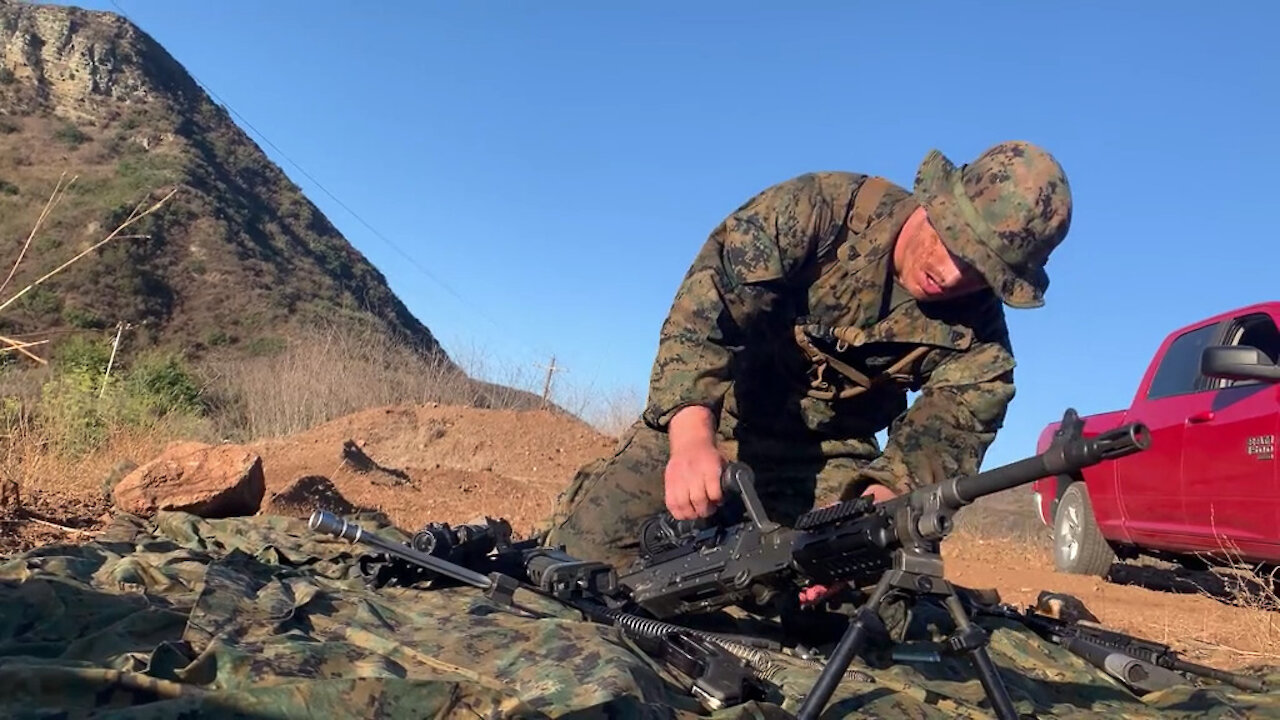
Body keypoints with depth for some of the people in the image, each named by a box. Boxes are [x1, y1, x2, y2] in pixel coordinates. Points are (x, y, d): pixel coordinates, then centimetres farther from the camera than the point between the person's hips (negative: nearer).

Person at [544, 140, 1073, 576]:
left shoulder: (977, 340, -14)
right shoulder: (818, 209, -22)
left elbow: (936, 448, -20)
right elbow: (707, 305, -32)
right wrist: (693, 437, -48)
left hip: (828, 458, 3)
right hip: (704, 416, -2)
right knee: (587, 550, -12)